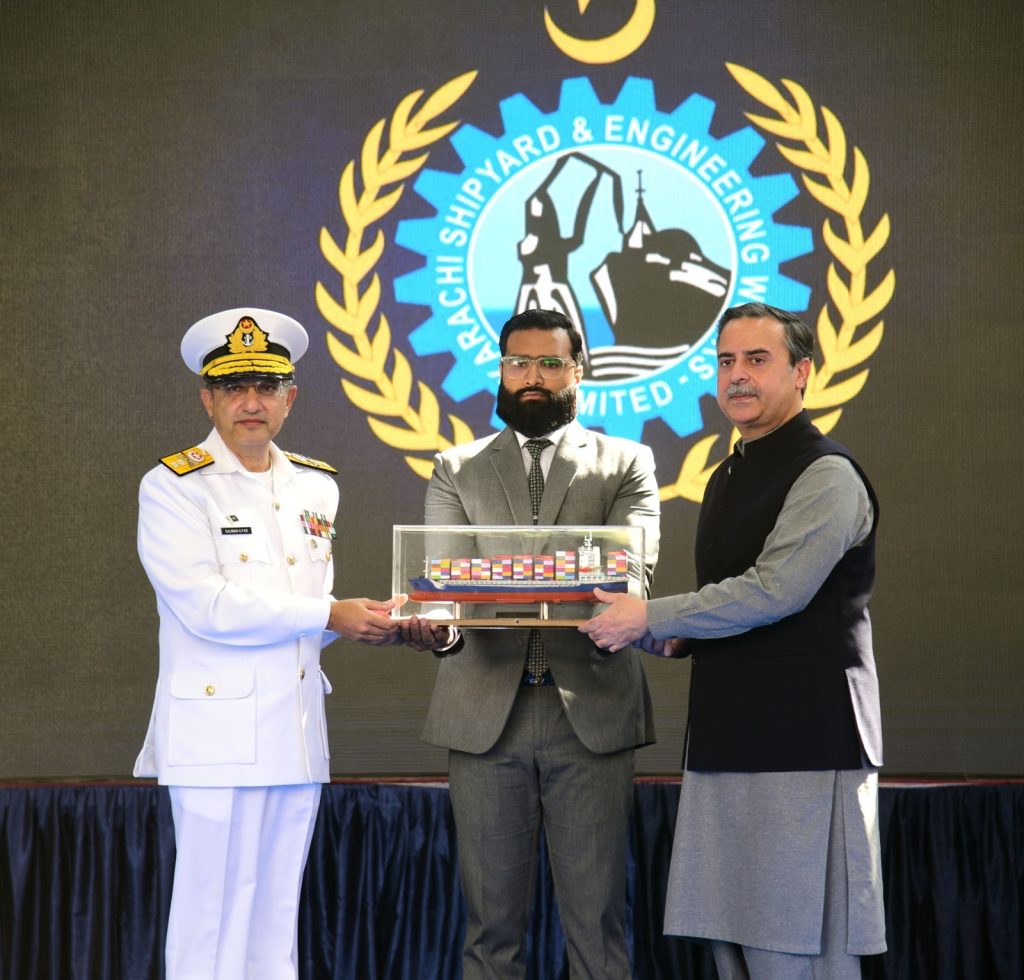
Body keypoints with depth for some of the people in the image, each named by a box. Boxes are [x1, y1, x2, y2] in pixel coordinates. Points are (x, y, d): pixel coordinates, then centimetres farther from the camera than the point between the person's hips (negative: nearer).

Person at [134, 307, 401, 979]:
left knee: (277, 921, 10)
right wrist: (330, 615, -14)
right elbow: (207, 607, -16)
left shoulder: (316, 487, 15)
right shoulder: (173, 488, -4)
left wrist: (369, 623, -1)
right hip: (219, 737, -6)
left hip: (299, 738, 6)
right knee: (214, 923, -4)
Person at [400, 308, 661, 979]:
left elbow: (633, 565, -5)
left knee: (598, 917, 0)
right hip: (485, 712, 1)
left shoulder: (626, 464, 10)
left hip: (591, 711, -1)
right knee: (492, 921, 6)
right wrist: (436, 626, -23)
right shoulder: (457, 469, 14)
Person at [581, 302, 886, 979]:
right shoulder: (730, 477, 20)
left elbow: (774, 592, -19)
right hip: (729, 739, 9)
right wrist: (676, 638, 8)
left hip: (800, 745, -9)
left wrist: (650, 618, -12)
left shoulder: (825, 476, -10)